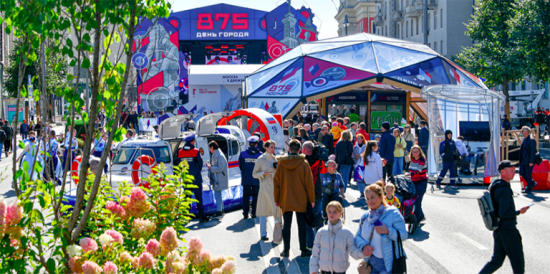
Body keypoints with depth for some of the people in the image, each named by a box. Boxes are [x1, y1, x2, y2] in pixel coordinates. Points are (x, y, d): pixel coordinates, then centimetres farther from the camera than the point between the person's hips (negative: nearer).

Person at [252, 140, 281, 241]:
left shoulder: (275, 159, 12)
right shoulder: (261, 160, -3)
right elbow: (254, 174, -1)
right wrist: (263, 174, -17)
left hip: (275, 186, 5)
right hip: (265, 187, -5)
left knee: (278, 209, 1)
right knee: (264, 210, -1)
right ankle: (263, 234, 6)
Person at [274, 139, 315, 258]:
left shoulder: (281, 163, -3)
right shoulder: (304, 164, -8)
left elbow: (276, 182, 1)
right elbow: (309, 183, -5)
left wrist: (277, 199, 10)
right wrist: (312, 199, 3)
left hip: (285, 200, 1)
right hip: (301, 200, -1)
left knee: (286, 225, 8)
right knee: (301, 224, 7)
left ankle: (286, 250, 8)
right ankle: (303, 250, 10)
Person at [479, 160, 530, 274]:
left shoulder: (494, 187, 9)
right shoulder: (505, 190, -20)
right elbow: (503, 213, -26)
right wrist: (519, 212, -14)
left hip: (498, 230, 9)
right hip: (508, 230, -9)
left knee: (497, 260, 13)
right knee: (518, 262, 4)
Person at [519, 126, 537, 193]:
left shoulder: (531, 140, -15)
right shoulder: (524, 139, 14)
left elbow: (533, 152, -18)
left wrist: (531, 162, -21)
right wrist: (521, 160, 20)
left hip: (529, 161, -9)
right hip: (523, 161, 9)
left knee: (528, 174, -4)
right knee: (522, 173, 11)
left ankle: (529, 188, 7)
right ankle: (532, 183, 27)